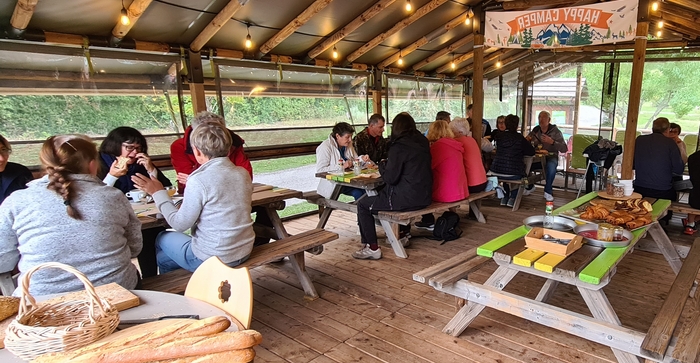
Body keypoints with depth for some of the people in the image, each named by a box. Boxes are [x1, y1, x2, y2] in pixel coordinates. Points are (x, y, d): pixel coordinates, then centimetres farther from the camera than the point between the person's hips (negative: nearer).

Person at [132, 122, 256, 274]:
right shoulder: (244, 173, -2)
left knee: (162, 239, 22)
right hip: (244, 252, 6)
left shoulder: (199, 180, -21)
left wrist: (158, 193, -2)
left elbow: (180, 224, -12)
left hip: (211, 259, -6)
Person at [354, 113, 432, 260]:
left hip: (407, 199, -9)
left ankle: (372, 248, 4)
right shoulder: (423, 142, 6)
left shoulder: (398, 147, -17)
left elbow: (391, 178, -16)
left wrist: (382, 165, 3)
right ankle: (403, 234, 43)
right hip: (424, 197, 9)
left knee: (362, 205, 4)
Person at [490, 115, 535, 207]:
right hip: (513, 174, -3)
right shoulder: (520, 138, -6)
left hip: (496, 172, 3)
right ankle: (512, 198, 19)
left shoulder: (499, 136, 4)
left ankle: (505, 197, 30)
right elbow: (532, 152, 1)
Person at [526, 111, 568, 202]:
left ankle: (548, 192, -16)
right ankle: (530, 186, 4)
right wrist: (527, 140, -10)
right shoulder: (535, 130, 5)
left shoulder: (555, 132, -7)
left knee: (551, 166, -38)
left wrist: (552, 141, -29)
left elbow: (564, 149, -14)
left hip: (551, 157, -4)